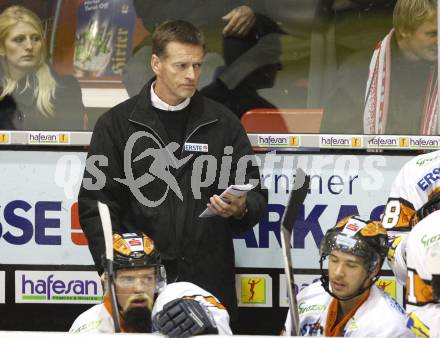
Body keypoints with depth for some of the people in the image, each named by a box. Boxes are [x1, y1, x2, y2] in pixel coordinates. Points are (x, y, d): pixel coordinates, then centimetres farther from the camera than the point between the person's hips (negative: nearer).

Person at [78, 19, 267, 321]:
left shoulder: (223, 123, 9)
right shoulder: (117, 123, 5)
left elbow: (256, 195, 10)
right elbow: (95, 204, 3)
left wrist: (240, 208, -14)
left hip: (209, 281, 1)